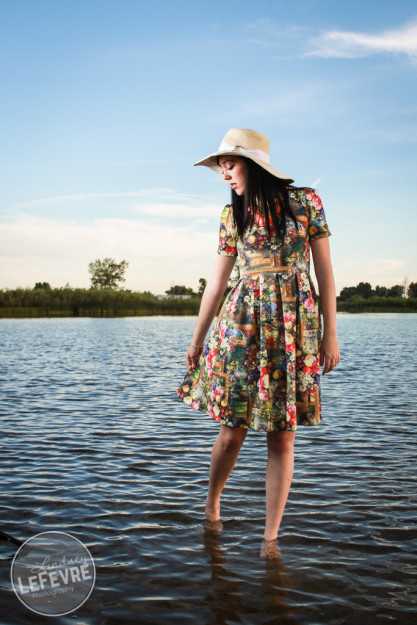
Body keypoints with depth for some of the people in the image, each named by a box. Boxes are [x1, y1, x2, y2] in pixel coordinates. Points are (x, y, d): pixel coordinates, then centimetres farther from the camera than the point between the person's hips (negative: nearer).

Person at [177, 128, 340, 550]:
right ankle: (211, 505, 30)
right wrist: (197, 339, 13)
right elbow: (217, 281, 12)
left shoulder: (305, 201, 3)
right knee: (233, 429, 3)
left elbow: (324, 270, 2)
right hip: (243, 322, 1)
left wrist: (330, 333, -2)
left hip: (295, 324, -1)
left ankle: (271, 536, 12)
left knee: (282, 435, 1)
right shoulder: (233, 213, 9)